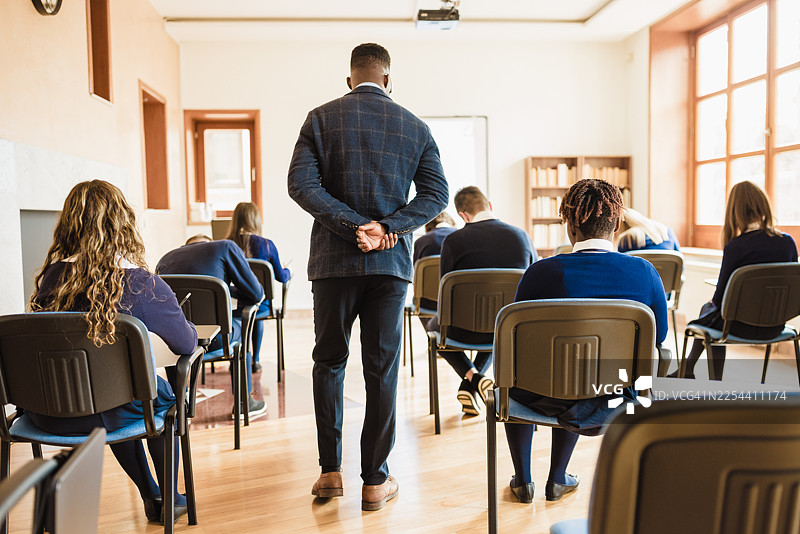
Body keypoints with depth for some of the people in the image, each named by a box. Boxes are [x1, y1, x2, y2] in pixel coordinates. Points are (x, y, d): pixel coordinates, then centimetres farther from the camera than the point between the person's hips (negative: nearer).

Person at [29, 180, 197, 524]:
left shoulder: (49, 278, -7)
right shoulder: (142, 285, -18)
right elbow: (186, 344, -5)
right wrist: (189, 326, 19)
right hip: (104, 418, -4)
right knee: (165, 392, 26)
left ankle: (151, 496, 45)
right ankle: (168, 500, 36)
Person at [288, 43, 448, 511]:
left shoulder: (321, 118, 3)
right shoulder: (415, 126, 7)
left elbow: (302, 183, -9)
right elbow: (436, 193, -1)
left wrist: (355, 225, -12)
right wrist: (387, 228, -9)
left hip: (334, 260, 0)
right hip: (392, 262, 1)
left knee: (329, 361, 14)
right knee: (382, 368, 6)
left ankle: (331, 470, 18)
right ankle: (376, 481, 15)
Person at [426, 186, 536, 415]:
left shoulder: (453, 241, -13)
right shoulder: (522, 236, -2)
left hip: (466, 330, -3)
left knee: (435, 325, 32)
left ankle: (472, 377, 10)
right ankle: (470, 386, 26)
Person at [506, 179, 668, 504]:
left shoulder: (541, 272, -17)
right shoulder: (644, 272, -10)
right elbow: (658, 337, 3)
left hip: (546, 402, -3)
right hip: (615, 402, 3)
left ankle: (522, 480, 41)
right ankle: (557, 480, 46)